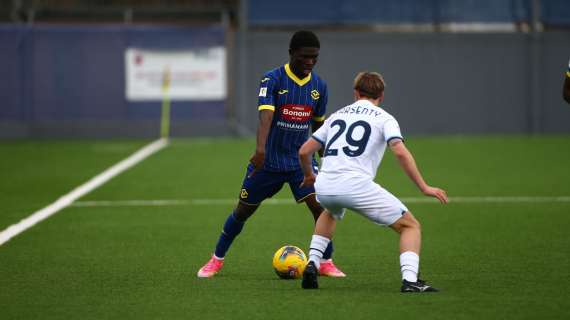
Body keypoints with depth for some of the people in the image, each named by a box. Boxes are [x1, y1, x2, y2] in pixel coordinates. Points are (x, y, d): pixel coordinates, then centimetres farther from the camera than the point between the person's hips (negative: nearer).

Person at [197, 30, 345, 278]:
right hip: (268, 161, -2)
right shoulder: (272, 79, -14)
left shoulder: (319, 86, 0)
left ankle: (326, 262, 0)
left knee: (320, 206, -16)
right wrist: (261, 149, -43)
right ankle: (216, 260, 27)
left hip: (300, 160, 2)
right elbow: (265, 116, -28)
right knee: (243, 211, 9)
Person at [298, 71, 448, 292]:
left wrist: (308, 176, 45)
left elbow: (304, 151, 25)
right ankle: (410, 280, -13)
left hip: (323, 187, 5)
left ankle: (312, 265, 26)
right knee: (410, 226, 8)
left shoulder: (337, 115, 24)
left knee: (331, 213, 42)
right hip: (356, 186, -5)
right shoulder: (384, 118, 10)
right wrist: (424, 188, -5)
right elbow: (400, 152, -8)